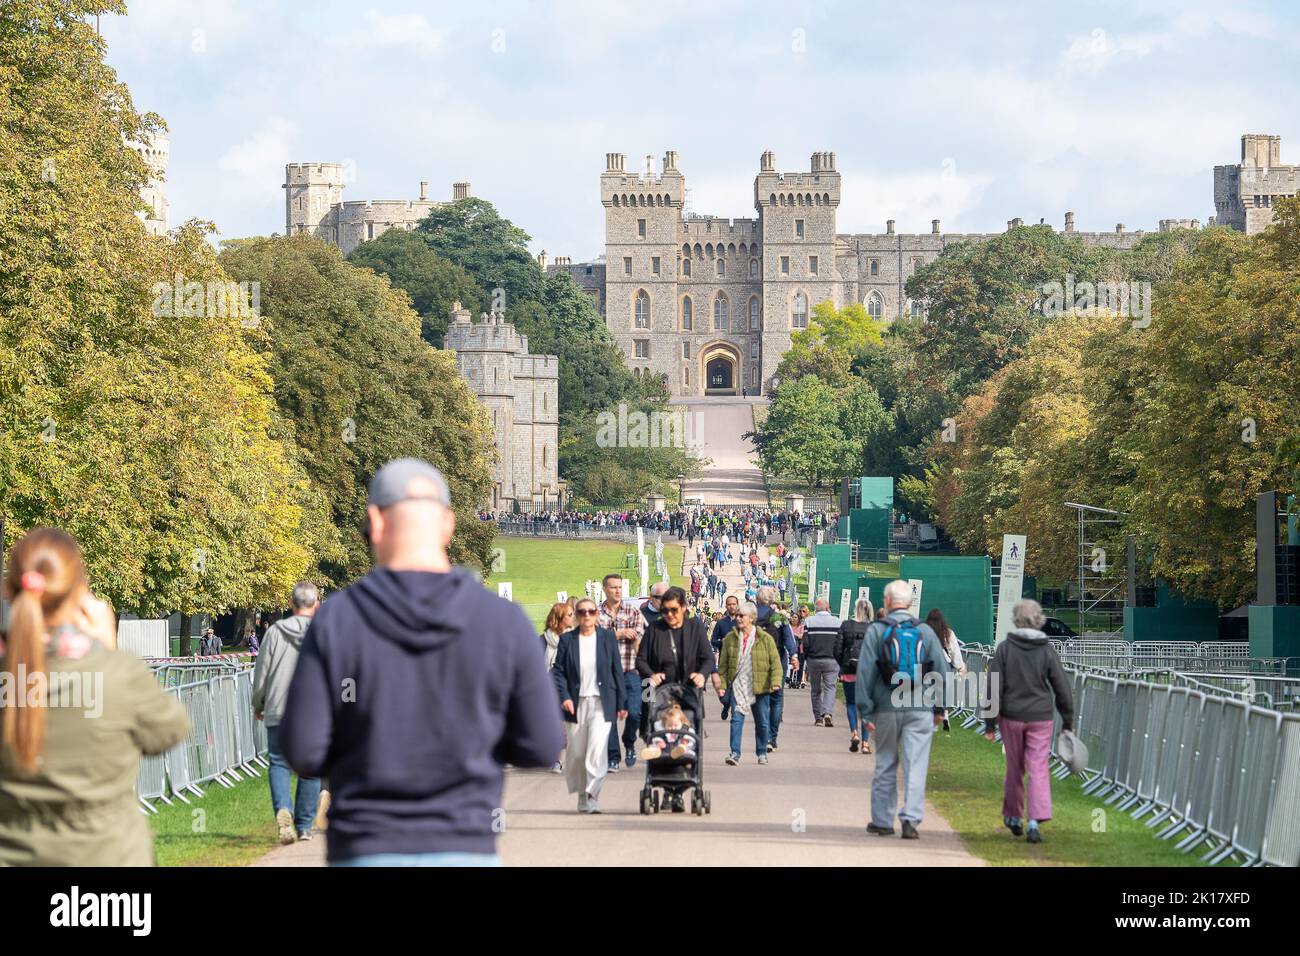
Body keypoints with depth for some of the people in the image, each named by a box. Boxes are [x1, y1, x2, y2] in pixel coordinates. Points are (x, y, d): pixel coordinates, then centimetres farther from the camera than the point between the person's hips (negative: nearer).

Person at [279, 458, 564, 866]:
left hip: (368, 859, 0)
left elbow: (303, 750, -6)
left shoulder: (335, 620, -6)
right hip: (463, 856, 0)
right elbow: (542, 745, 0)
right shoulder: (504, 622, -3)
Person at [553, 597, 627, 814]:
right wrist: (564, 697, -10)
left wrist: (621, 703, 5)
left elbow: (617, 671, 6)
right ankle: (582, 796, 21)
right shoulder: (567, 639, 4)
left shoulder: (607, 637, 4)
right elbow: (558, 671, 4)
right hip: (576, 704, 2)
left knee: (597, 750, -15)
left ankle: (592, 795, -13)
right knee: (576, 753, 6)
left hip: (602, 704, -2)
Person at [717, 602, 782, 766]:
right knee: (736, 719, -13)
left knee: (762, 722, 10)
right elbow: (723, 664, 7)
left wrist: (775, 682, -15)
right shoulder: (730, 638, 4)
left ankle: (762, 753, 27)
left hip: (760, 687, -1)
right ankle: (735, 753, -14)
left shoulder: (765, 639, -2)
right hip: (737, 686, 1)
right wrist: (722, 683, -1)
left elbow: (775, 662, -3)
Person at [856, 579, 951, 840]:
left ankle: (882, 821, 16)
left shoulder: (876, 631, -2)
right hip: (920, 709, 0)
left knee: (885, 765, 11)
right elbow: (942, 670, 6)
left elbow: (864, 672, -5)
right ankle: (910, 818, -13)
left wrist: (865, 711, -2)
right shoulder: (925, 631, 4)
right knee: (916, 765, -2)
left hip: (886, 709, 0)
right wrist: (939, 708, 15)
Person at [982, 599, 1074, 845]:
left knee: (1015, 768, 15)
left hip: (1011, 717, 1)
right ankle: (1035, 820, -15)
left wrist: (989, 722, -2)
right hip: (1040, 718, -1)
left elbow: (994, 687, -6)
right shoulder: (1047, 650, -3)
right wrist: (1068, 720, 9)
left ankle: (1012, 817, 29)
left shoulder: (1005, 649, -5)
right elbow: (1062, 687, -1)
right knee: (1038, 769, -1)